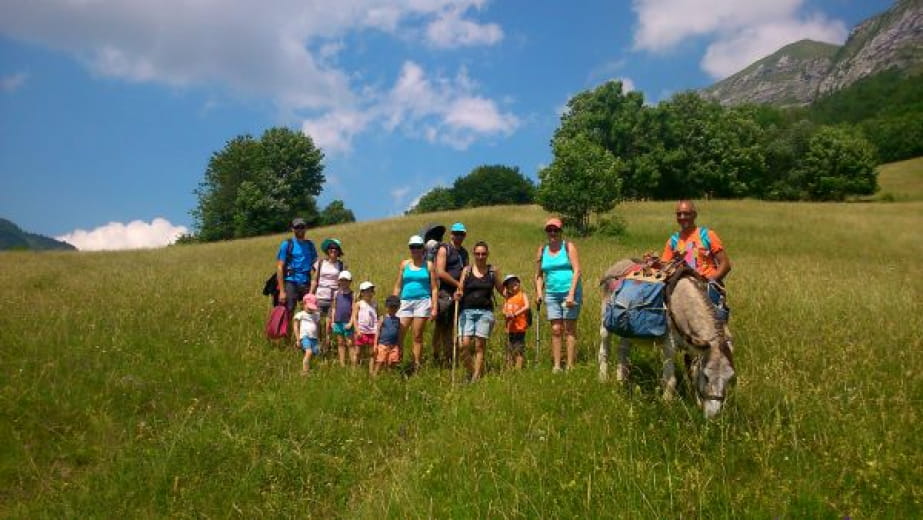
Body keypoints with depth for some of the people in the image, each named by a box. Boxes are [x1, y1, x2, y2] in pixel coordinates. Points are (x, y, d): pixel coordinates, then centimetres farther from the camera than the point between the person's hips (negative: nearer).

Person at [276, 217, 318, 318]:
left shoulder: (310, 245, 11)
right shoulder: (287, 244, 1)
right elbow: (280, 268, -3)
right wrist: (282, 291, -10)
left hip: (306, 284, 3)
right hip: (291, 283, -3)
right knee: (287, 315, -3)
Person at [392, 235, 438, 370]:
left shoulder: (429, 265, 5)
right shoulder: (404, 264, 10)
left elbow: (434, 288, 4)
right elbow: (398, 286, 12)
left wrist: (434, 308, -3)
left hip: (422, 301, -2)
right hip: (405, 301, 2)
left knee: (418, 336, 1)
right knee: (398, 335, -5)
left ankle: (416, 366, 7)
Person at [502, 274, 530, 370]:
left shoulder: (522, 295, 0)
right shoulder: (508, 298, 15)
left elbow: (527, 307, -15)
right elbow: (504, 310, 12)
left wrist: (515, 314, -21)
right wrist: (506, 314, -11)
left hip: (519, 327, -5)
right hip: (509, 328, 5)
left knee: (519, 349, -4)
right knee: (509, 350, 8)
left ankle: (518, 368, 0)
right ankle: (509, 369, 13)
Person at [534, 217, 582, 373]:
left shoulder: (569, 247, -1)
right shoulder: (542, 250, 10)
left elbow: (577, 270, -9)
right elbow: (538, 275, 17)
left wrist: (571, 294, -17)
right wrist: (539, 293, 2)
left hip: (570, 292, -3)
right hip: (551, 294, 3)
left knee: (569, 329, 0)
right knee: (555, 330, 3)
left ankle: (570, 366, 3)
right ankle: (556, 366, 7)